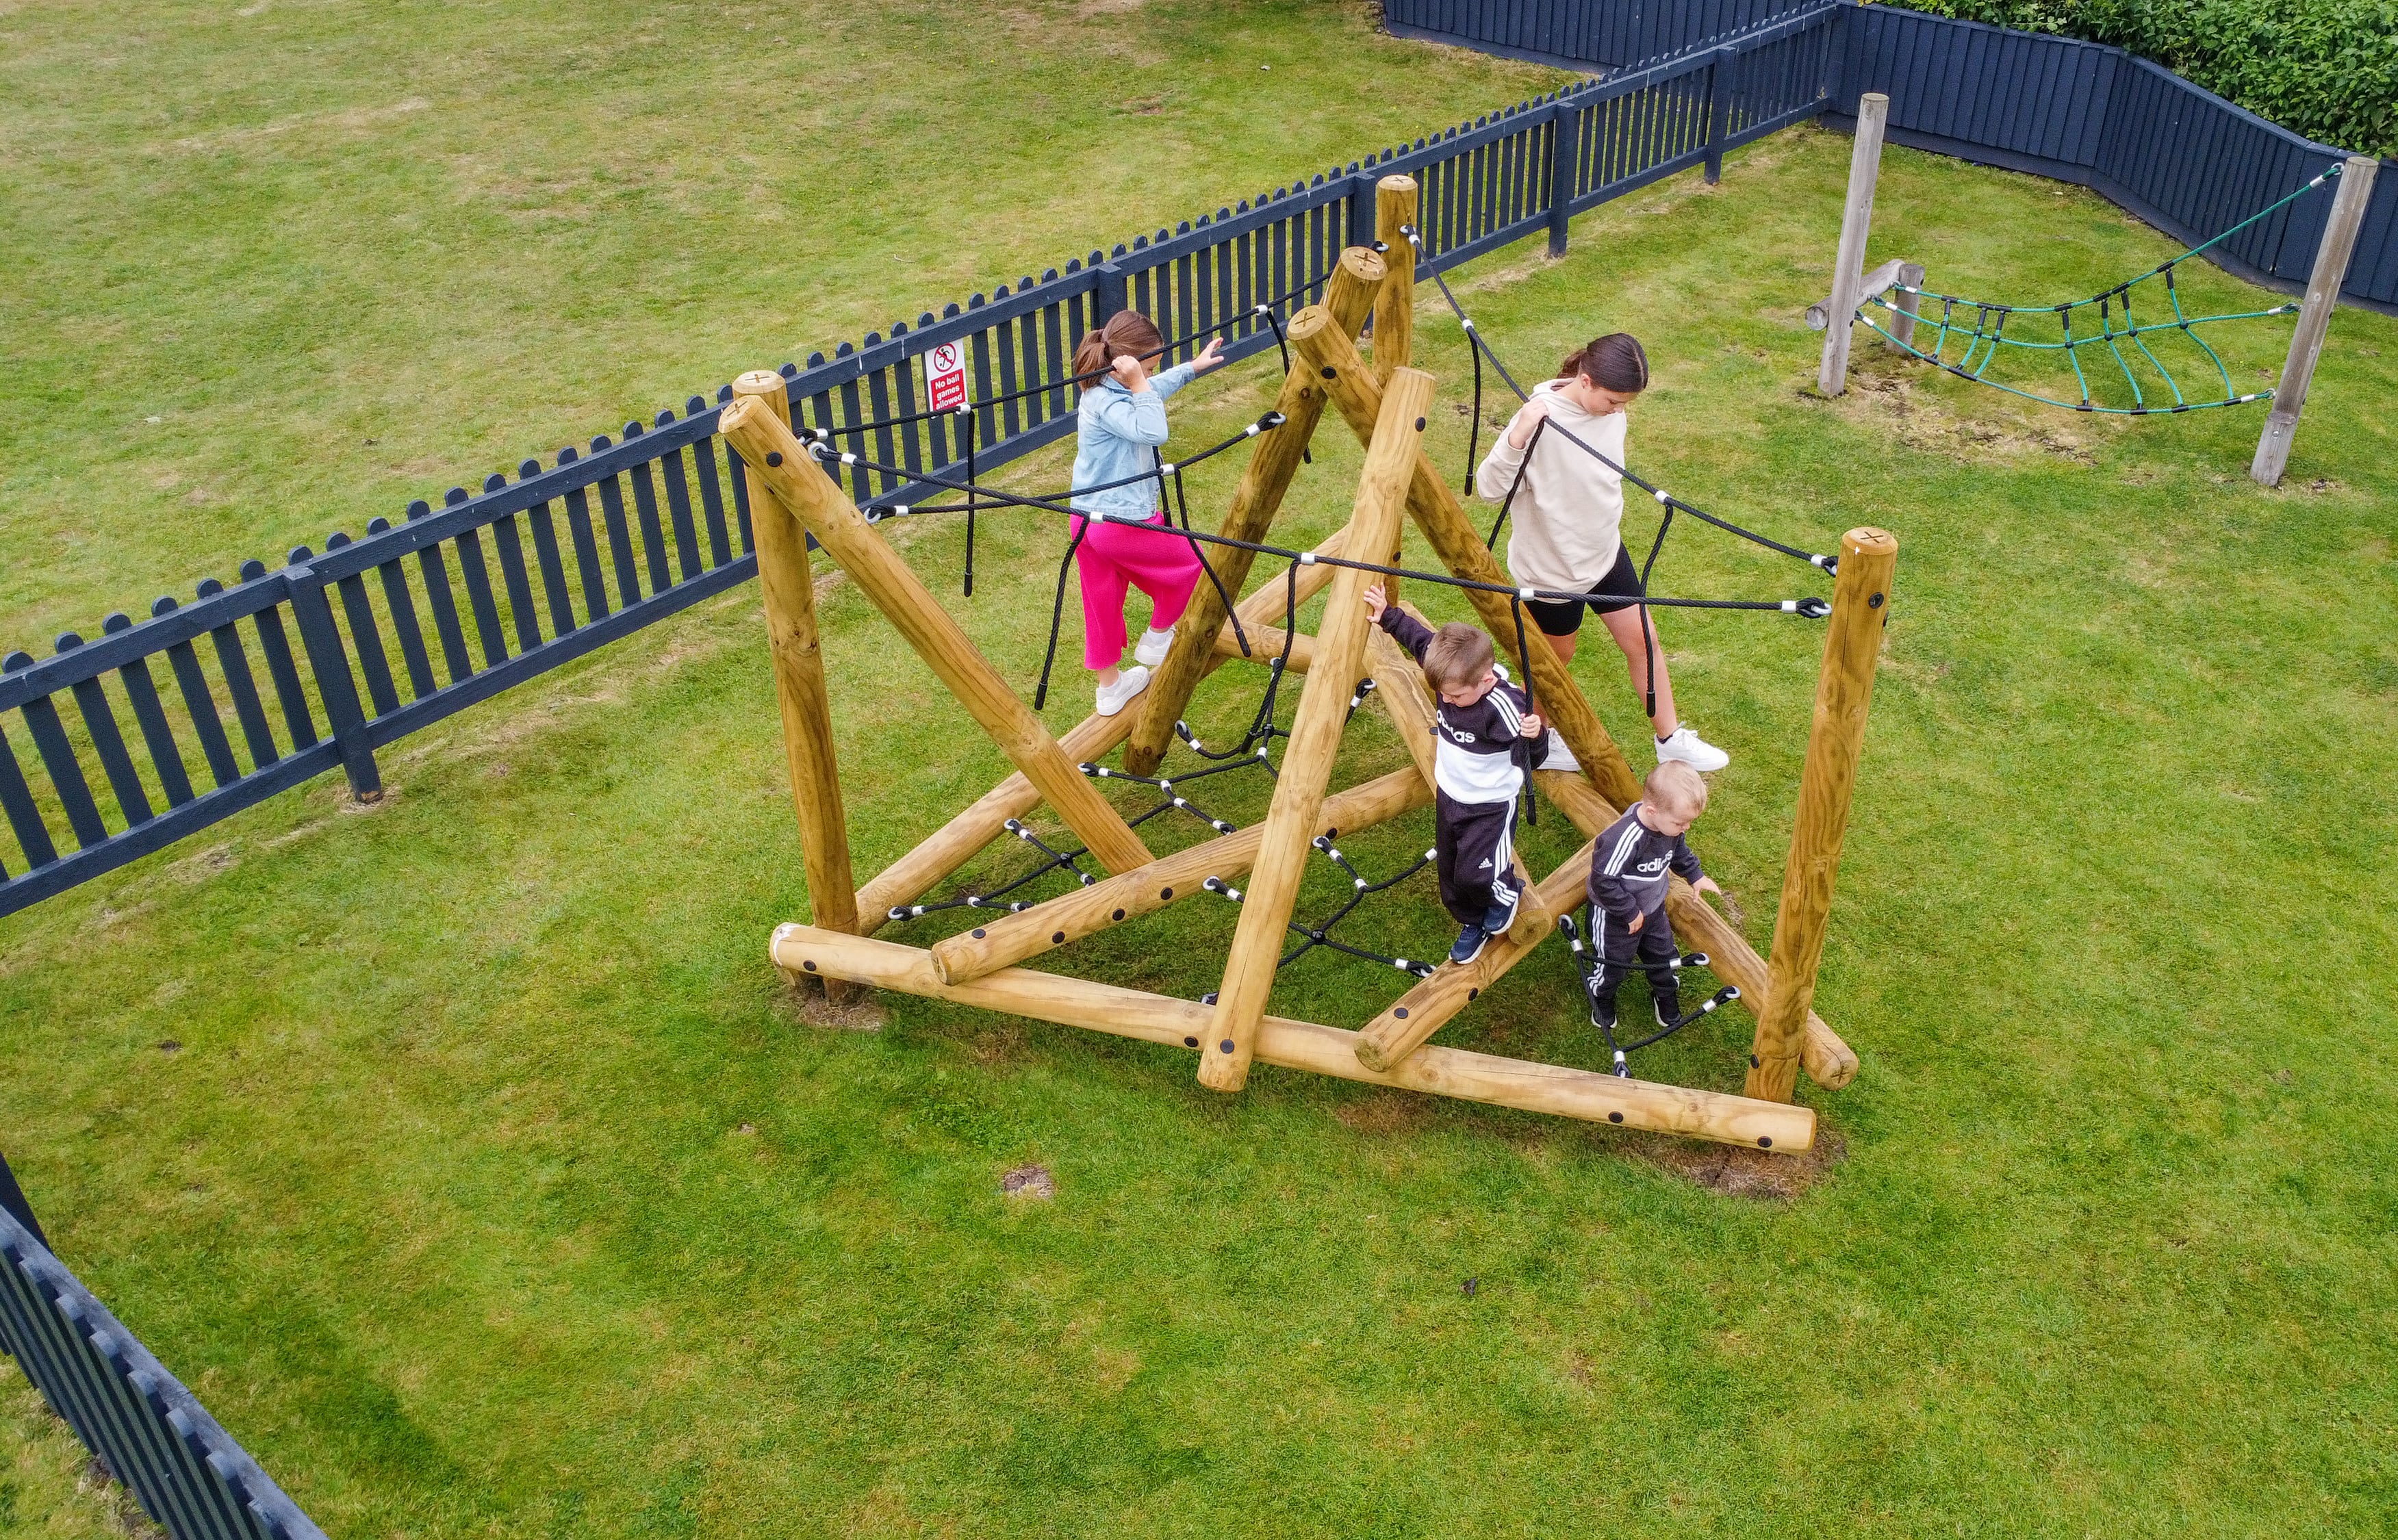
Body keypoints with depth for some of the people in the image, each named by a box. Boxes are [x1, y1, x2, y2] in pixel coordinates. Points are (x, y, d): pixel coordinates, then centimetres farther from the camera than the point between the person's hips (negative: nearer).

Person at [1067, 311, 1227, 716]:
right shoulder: (1107, 404, -25)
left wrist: (1193, 367, 34)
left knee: (1103, 604, 18)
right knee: (1186, 563, 17)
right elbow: (1152, 431, -41)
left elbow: (1156, 387, 25)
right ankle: (1156, 640, 32)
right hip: (1125, 523, -9)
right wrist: (1138, 384, -35)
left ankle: (1110, 687, 32)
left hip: (1087, 519, 9)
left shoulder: (1103, 392, 6)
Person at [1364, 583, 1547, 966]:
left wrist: (1534, 735, -50)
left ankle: (1506, 891, 21)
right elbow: (1419, 636, 2)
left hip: (1489, 806, -7)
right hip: (1448, 796, 7)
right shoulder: (1450, 672, -17)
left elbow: (1533, 758, -30)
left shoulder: (1503, 707, -35)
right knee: (1450, 872, 19)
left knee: (1474, 873, -14)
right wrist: (1386, 615, 1)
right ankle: (1474, 924, 45)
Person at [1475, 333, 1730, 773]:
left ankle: (1671, 738, 29)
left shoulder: (1613, 410, -8)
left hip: (1605, 551, 6)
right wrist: (1518, 438, -44)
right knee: (1556, 656, 14)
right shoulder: (1542, 419, -30)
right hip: (1551, 565, -6)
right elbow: (1489, 487, -30)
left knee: (1643, 640, 12)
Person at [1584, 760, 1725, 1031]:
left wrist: (1695, 876, 6)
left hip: (1653, 907, 7)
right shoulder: (1626, 838, -42)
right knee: (1614, 963, 16)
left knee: (1663, 955, 24)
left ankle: (1665, 994, 52)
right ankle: (1601, 998, 46)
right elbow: (1603, 881, -34)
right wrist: (1631, 912, -25)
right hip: (1616, 918, -6)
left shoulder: (1670, 825, -16)